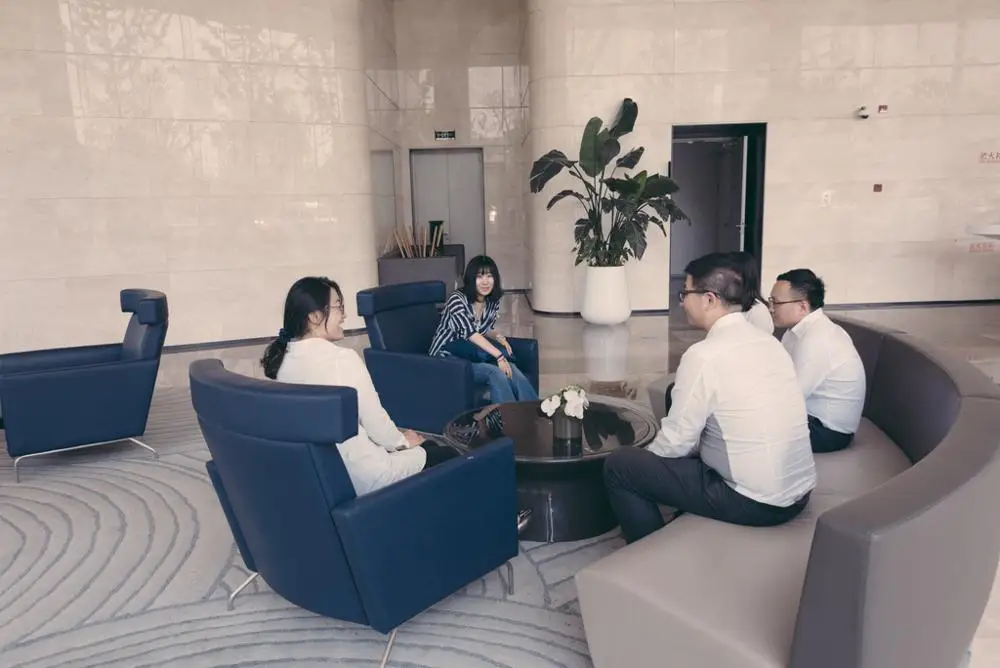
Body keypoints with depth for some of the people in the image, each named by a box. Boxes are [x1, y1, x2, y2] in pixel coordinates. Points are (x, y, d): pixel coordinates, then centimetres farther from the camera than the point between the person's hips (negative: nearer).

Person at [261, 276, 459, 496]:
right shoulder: (342, 359, -23)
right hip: (361, 476, -8)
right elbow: (375, 421, -17)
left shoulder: (282, 359, 1)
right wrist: (402, 441, 4)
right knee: (448, 457, 15)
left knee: (428, 445, 26)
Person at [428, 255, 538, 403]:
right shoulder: (457, 299, -19)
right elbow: (470, 332, -28)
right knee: (495, 373, -30)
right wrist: (499, 356, -35)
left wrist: (499, 337, -9)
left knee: (512, 371, -23)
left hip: (474, 354, 6)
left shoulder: (493, 301, 3)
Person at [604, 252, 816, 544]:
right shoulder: (770, 342, 6)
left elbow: (675, 442, -12)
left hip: (754, 501, -8)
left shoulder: (704, 355, -18)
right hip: (798, 491, 8)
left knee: (619, 465, 0)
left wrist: (645, 459, 9)